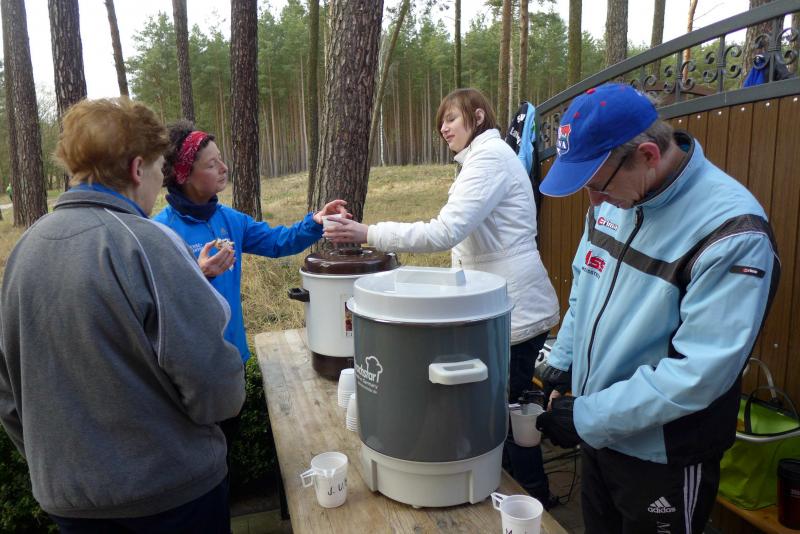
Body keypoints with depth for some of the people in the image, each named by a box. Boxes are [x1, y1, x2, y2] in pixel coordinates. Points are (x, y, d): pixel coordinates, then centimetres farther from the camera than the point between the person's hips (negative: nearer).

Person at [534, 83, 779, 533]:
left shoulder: (732, 231, -25)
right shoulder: (614, 199, -4)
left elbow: (700, 373, -27)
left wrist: (588, 417, -22)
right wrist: (561, 363, 4)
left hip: (663, 461, -6)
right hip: (597, 435, 6)